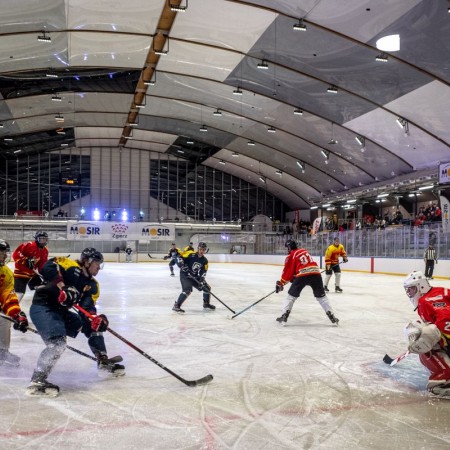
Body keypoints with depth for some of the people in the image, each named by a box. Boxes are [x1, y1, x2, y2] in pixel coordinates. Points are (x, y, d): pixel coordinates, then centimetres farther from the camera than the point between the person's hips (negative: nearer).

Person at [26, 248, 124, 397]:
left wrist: (96, 318, -23)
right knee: (58, 343, -27)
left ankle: (104, 362, 22)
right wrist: (62, 287, -35)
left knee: (94, 325, 12)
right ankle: (37, 381, -18)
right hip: (42, 307, -9)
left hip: (60, 311, 9)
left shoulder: (92, 285, 9)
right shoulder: (70, 266, -11)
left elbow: (87, 309, -1)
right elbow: (47, 268, -27)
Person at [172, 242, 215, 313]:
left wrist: (202, 280, -16)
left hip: (195, 277, 7)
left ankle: (206, 304, 27)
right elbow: (179, 257, -15)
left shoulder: (204, 260, 0)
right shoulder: (191, 254, -17)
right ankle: (176, 306, -19)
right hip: (185, 275, -7)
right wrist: (182, 265, -28)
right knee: (187, 290, -28)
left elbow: (203, 272, -1)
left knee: (207, 288, 8)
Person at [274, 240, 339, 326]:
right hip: (316, 273, 5)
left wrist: (281, 283, 16)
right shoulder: (304, 251, 25)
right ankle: (332, 316, 14)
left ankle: (284, 316, 4)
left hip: (303, 275, -5)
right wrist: (294, 277, 37)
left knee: (291, 295, 10)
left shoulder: (291, 256, 7)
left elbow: (287, 271, 7)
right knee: (321, 296, 18)